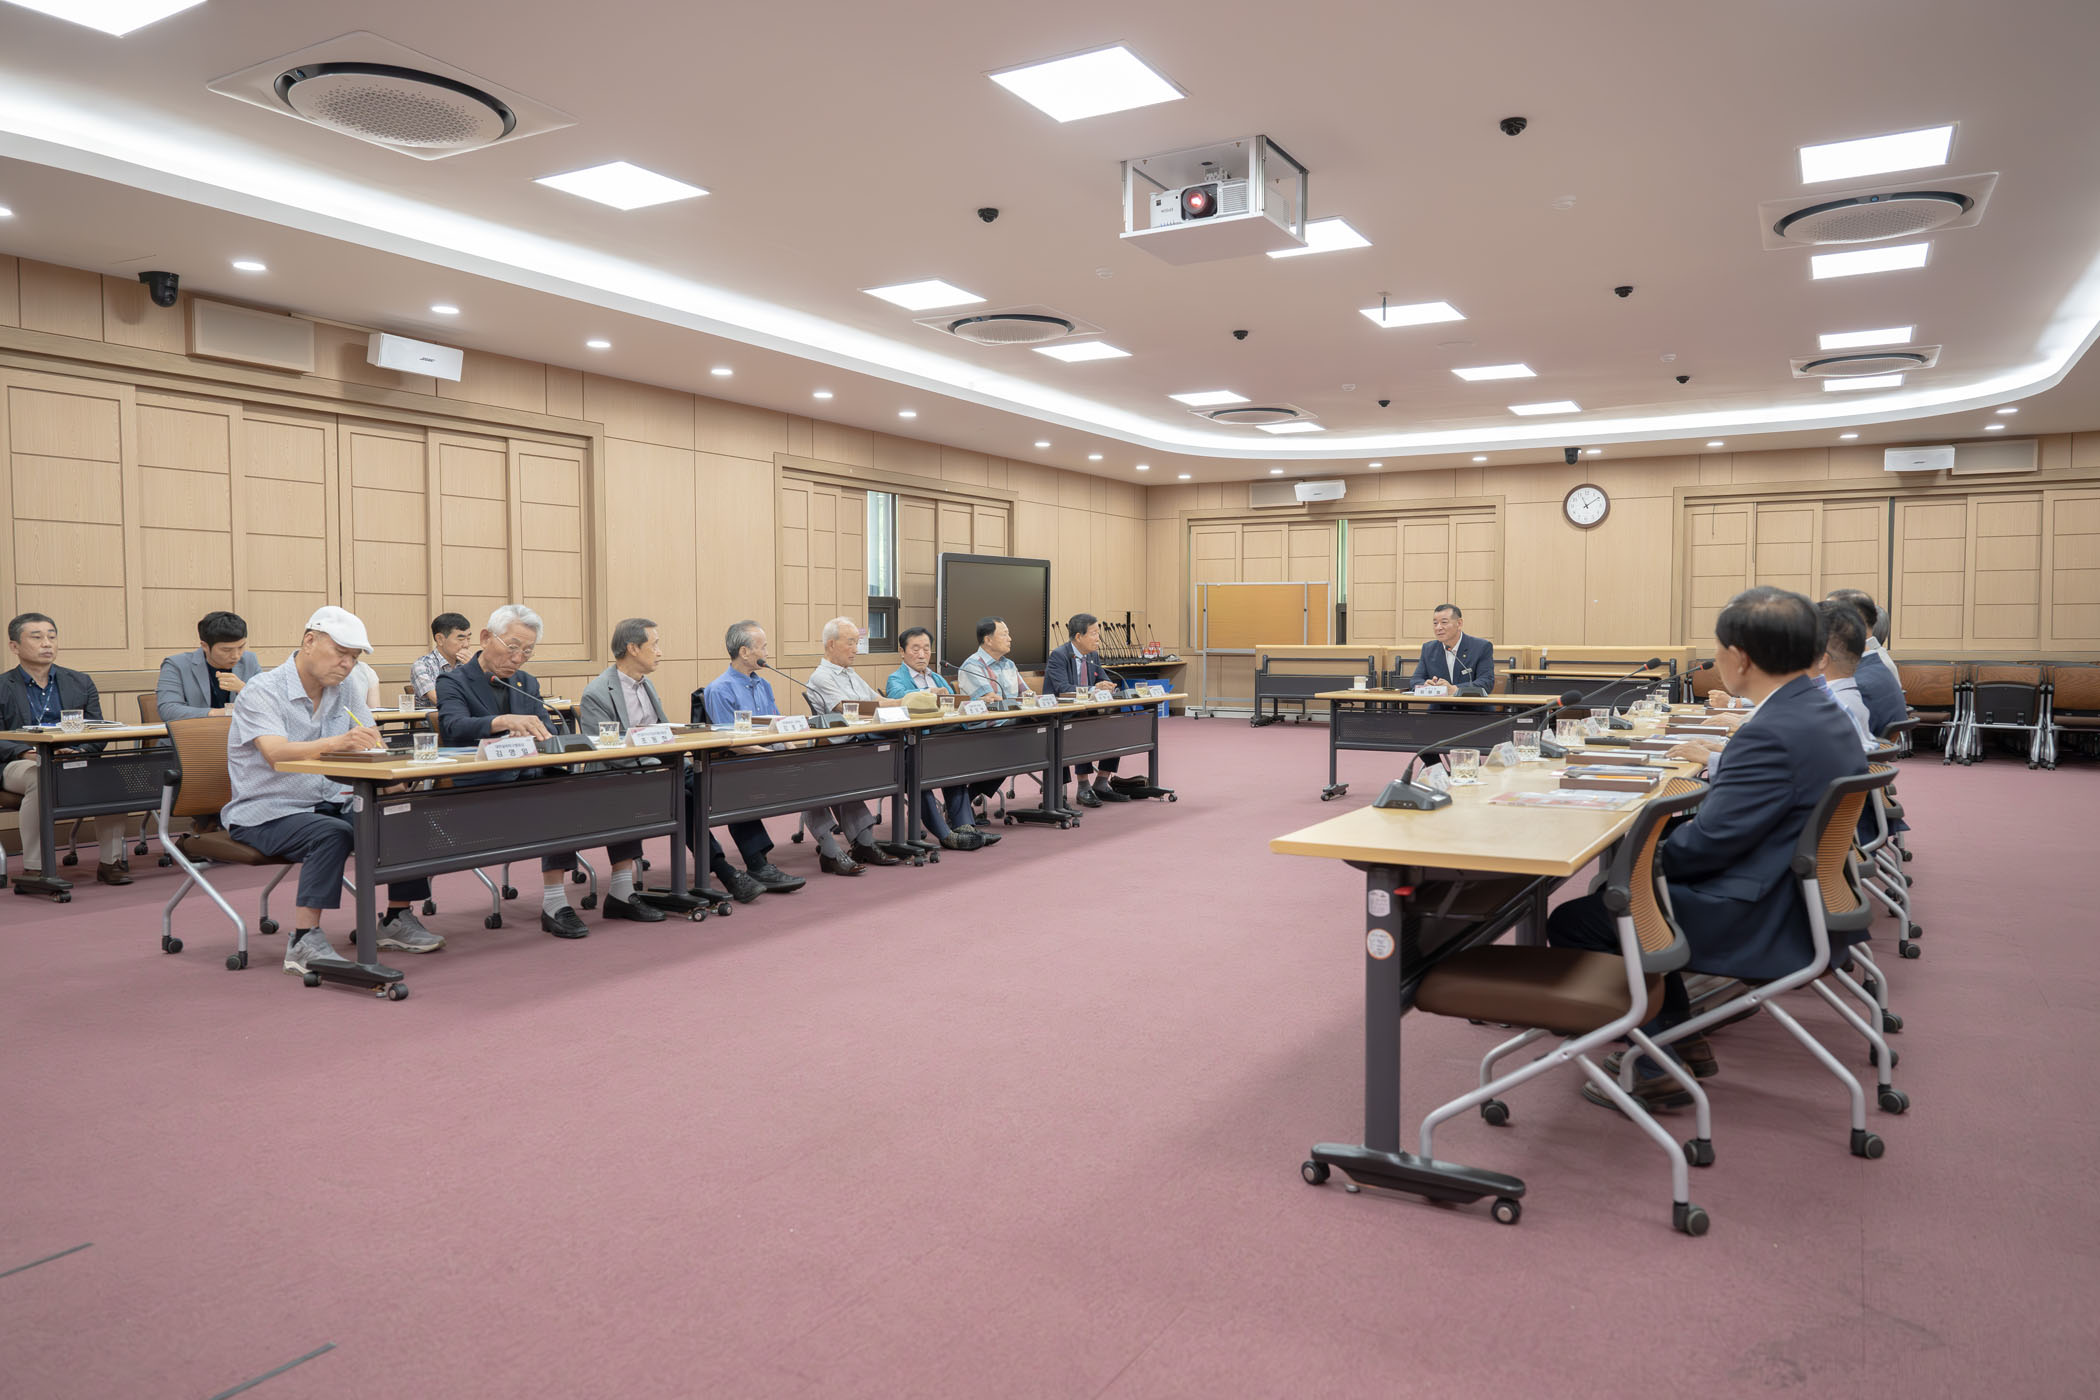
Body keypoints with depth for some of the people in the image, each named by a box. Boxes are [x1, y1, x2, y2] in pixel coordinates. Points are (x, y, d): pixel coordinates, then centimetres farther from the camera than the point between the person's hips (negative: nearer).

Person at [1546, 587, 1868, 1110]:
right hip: (1797, 901, 11)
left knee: (1572, 922, -3)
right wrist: (1715, 764, 23)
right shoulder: (1824, 714, 6)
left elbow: (1707, 843, -24)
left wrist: (1643, 862, -8)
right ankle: (1682, 1040, 30)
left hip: (1759, 924, -11)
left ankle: (1653, 1071, 7)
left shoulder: (1774, 733, -27)